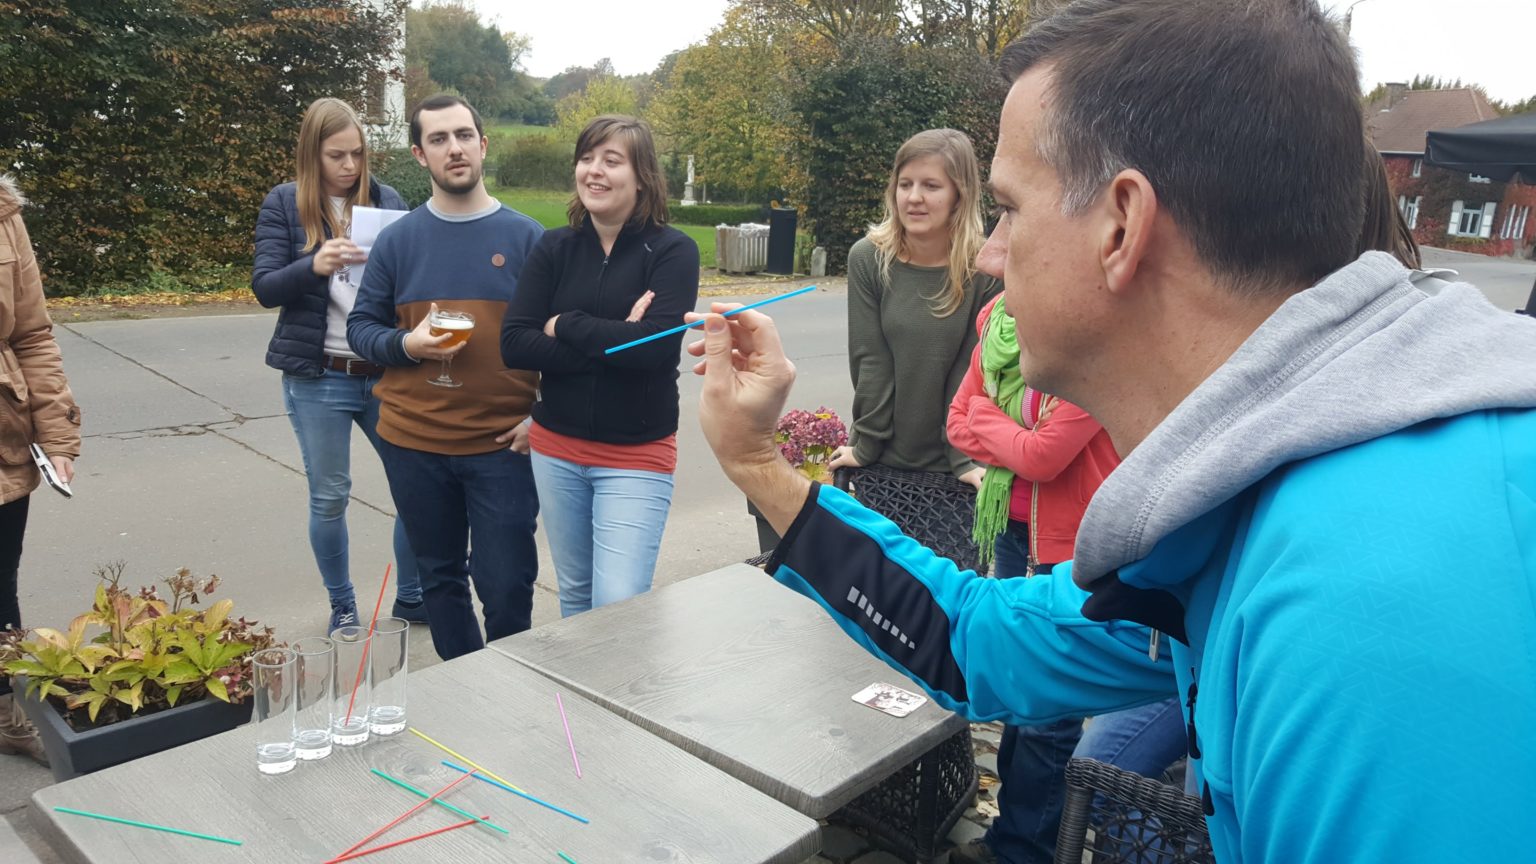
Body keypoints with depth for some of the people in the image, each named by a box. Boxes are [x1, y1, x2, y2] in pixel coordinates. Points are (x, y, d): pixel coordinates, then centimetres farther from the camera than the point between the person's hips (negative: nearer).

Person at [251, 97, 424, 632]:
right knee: (329, 497, 6)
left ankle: (411, 598, 22)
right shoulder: (285, 205, 2)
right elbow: (265, 288, -4)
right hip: (317, 377, -1)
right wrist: (314, 265, -23)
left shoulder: (387, 201, 6)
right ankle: (342, 608, 25)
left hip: (385, 372, 2)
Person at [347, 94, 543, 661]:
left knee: (506, 585, 1)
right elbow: (361, 326, 8)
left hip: (503, 444, -2)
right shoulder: (397, 240, 4)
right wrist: (406, 344, -13)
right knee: (440, 577, 15)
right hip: (414, 444, 3)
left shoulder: (526, 237, 0)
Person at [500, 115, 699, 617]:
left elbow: (655, 345, -21)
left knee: (618, 609, -9)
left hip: (637, 456, -4)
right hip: (555, 448, 4)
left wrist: (564, 326, -11)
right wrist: (610, 342, -17)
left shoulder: (672, 251, -7)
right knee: (575, 598, 16)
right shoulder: (554, 248, 2)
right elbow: (513, 345, -8)